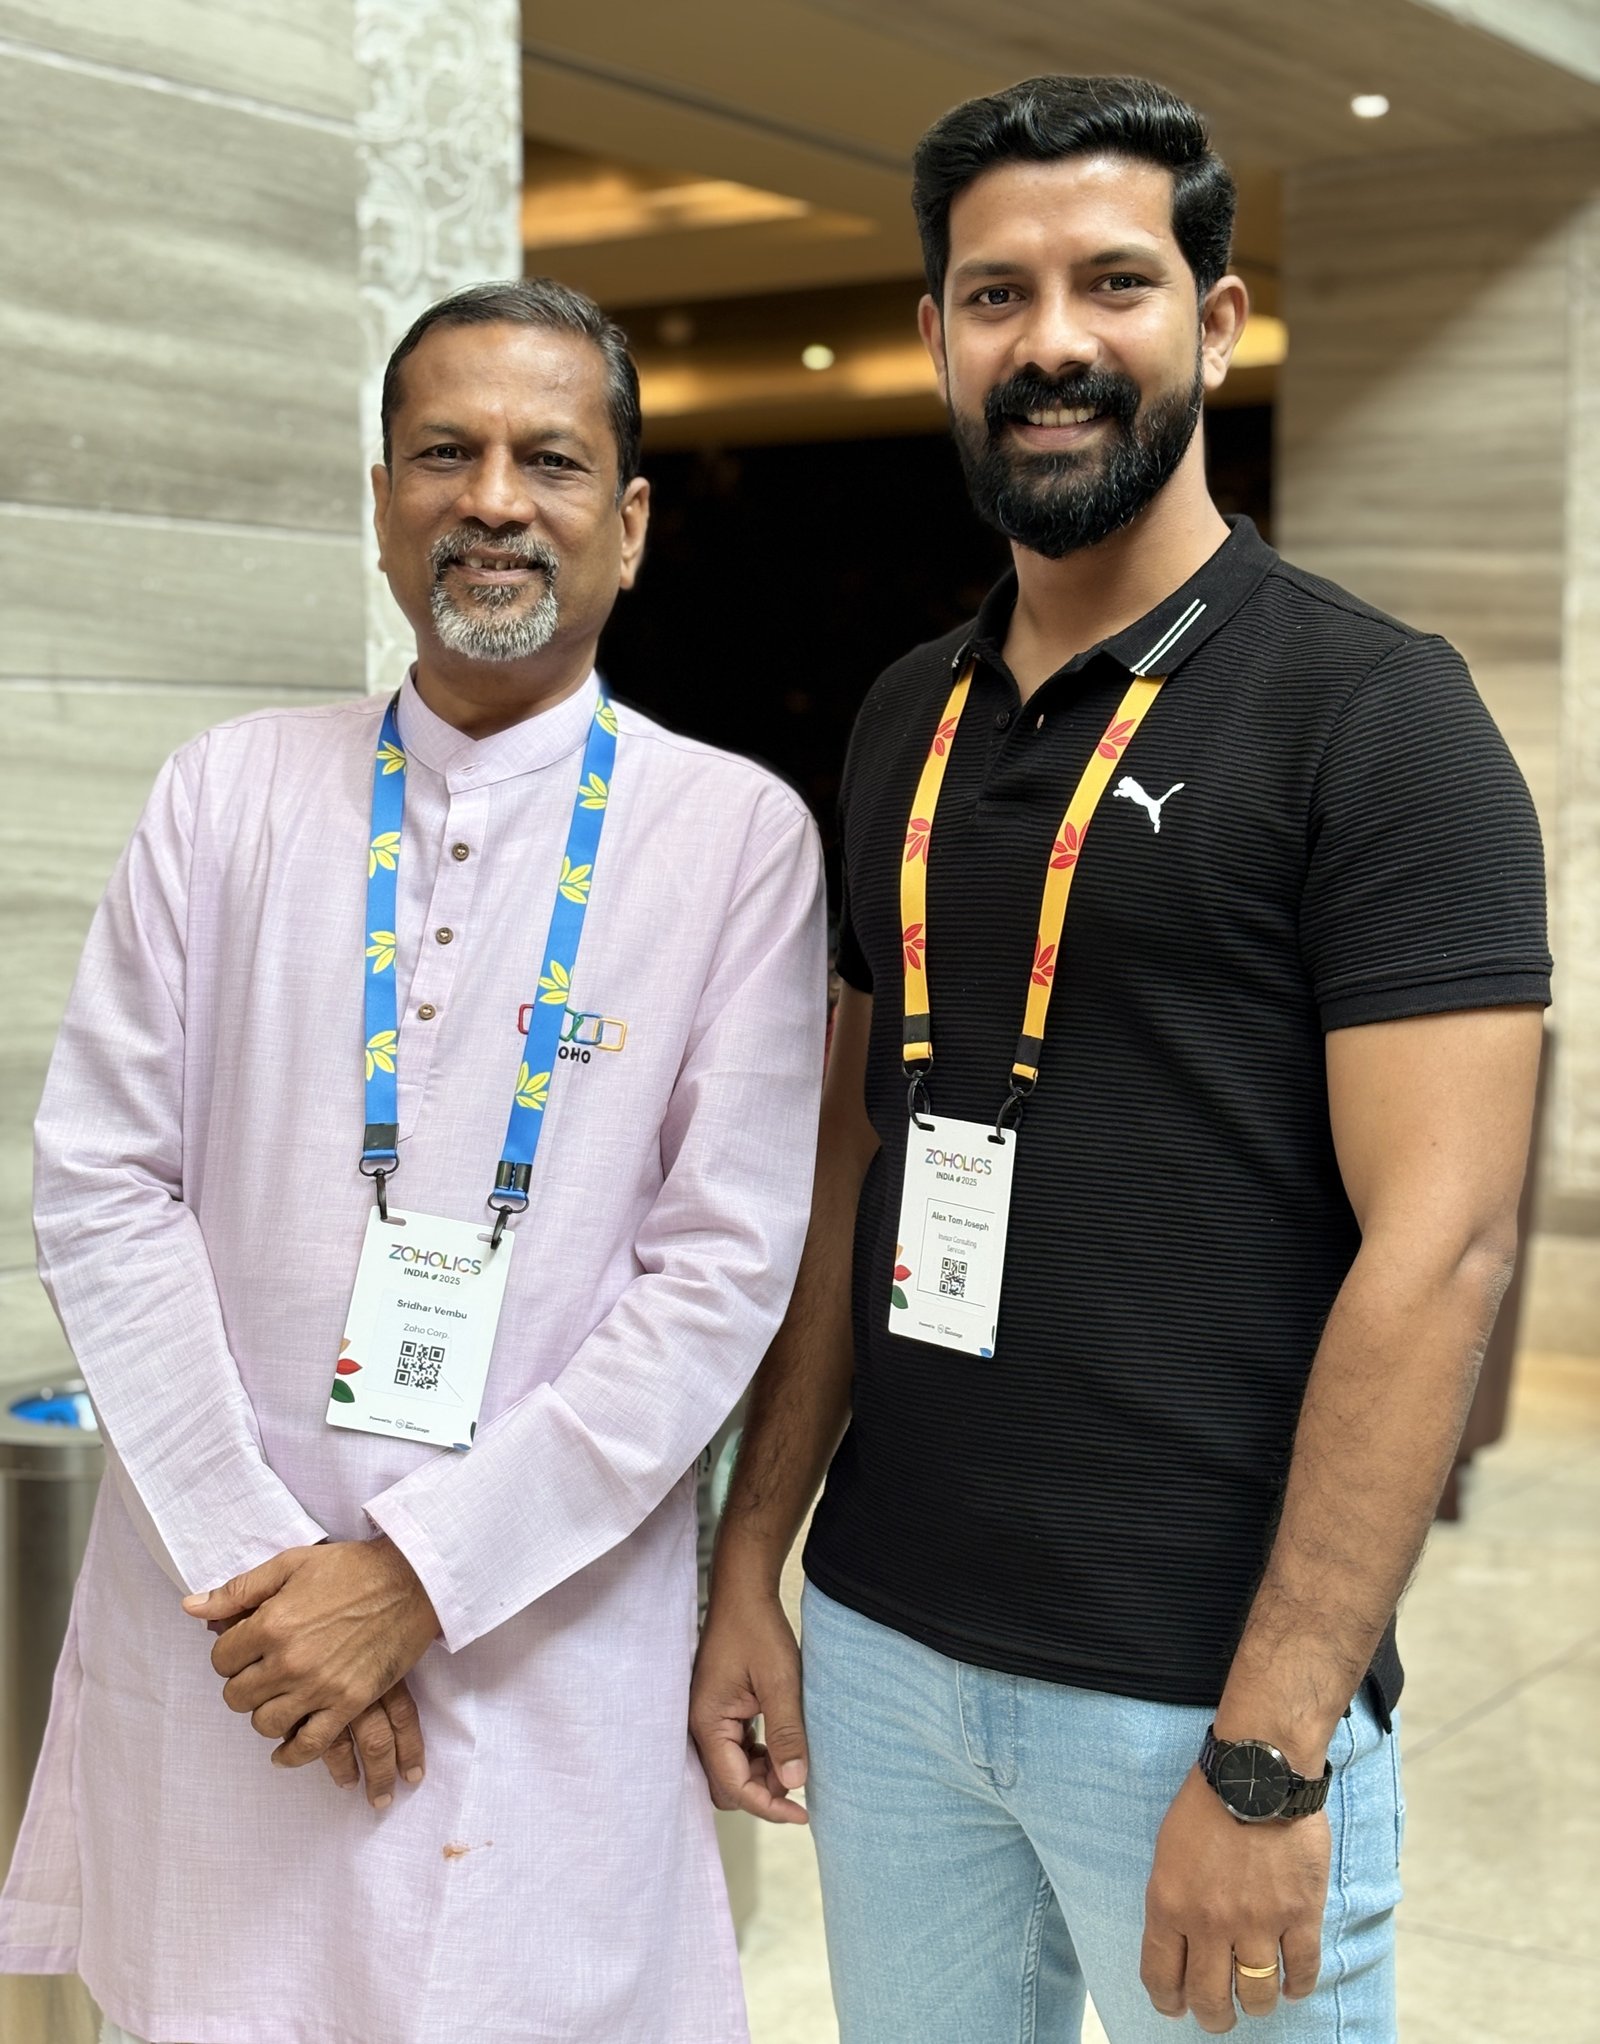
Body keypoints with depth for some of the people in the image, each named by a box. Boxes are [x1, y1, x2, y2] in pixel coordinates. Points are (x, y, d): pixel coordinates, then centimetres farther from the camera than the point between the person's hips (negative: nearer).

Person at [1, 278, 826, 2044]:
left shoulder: (738, 835, -4)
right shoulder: (229, 796, 3)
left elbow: (725, 1269, -9)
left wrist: (416, 1577, -11)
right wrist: (255, 1558, -8)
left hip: (541, 1631, -2)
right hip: (225, 1621, 2)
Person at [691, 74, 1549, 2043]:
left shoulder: (1367, 712, -11)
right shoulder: (906, 721, 8)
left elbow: (1436, 1247, -16)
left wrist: (1267, 1755, -19)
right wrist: (750, 1566, 8)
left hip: (1193, 1692, -5)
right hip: (882, 1648, 6)